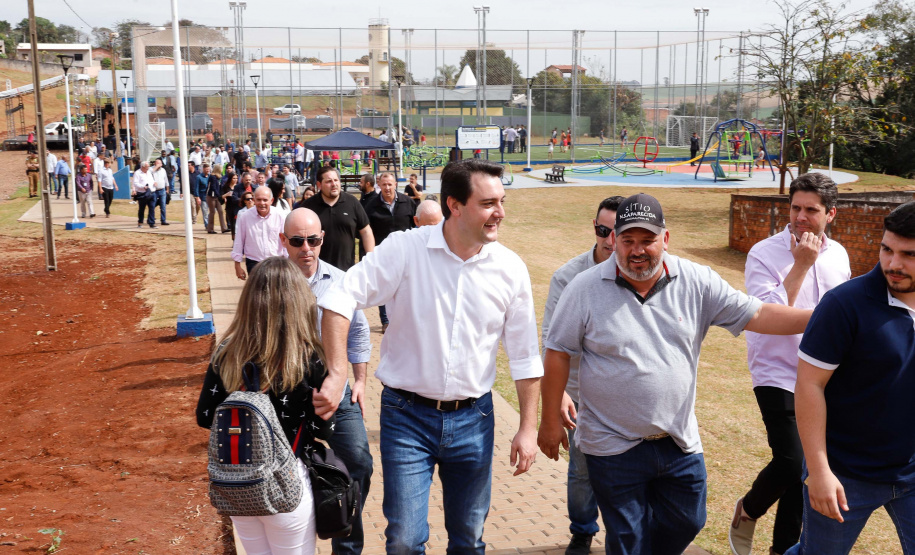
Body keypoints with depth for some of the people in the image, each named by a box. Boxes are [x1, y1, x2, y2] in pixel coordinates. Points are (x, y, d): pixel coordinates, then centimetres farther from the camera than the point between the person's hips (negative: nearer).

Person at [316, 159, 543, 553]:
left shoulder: (510, 268, -4)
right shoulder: (404, 248, -13)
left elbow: (525, 357, 3)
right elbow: (339, 300, -15)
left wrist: (528, 428, 3)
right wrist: (337, 375, -23)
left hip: (472, 419, 3)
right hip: (407, 415, -2)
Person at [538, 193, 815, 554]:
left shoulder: (697, 283, -5)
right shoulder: (585, 289, -10)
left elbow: (756, 315, -5)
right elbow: (557, 353, -4)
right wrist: (550, 422, -2)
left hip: (679, 442, 3)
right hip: (613, 445, -3)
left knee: (686, 523, 18)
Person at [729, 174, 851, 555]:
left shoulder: (838, 255, 5)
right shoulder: (764, 254, -12)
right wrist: (801, 265, -22)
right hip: (778, 377, -5)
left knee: (805, 469, 9)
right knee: (791, 464, -15)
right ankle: (748, 509, 16)